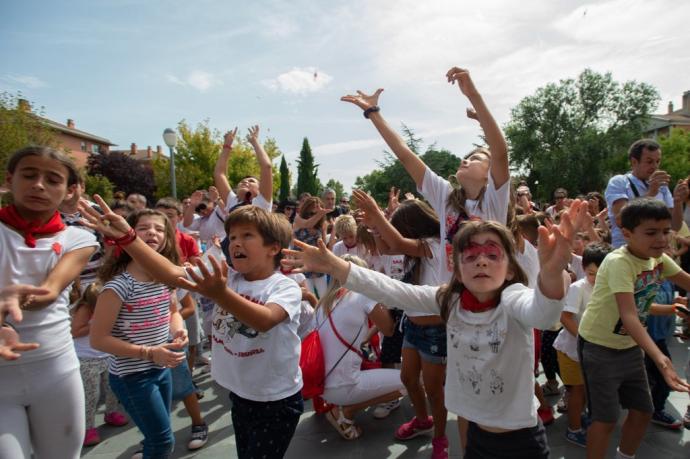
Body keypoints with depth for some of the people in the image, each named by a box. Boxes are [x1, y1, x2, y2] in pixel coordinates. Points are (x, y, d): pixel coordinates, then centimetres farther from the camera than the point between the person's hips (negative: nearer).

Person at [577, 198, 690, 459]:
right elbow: (628, 315, -37)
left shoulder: (659, 259, -4)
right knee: (606, 418, -2)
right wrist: (659, 358, -47)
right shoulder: (619, 261, -28)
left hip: (630, 345, 8)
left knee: (643, 411, 16)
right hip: (600, 347, -8)